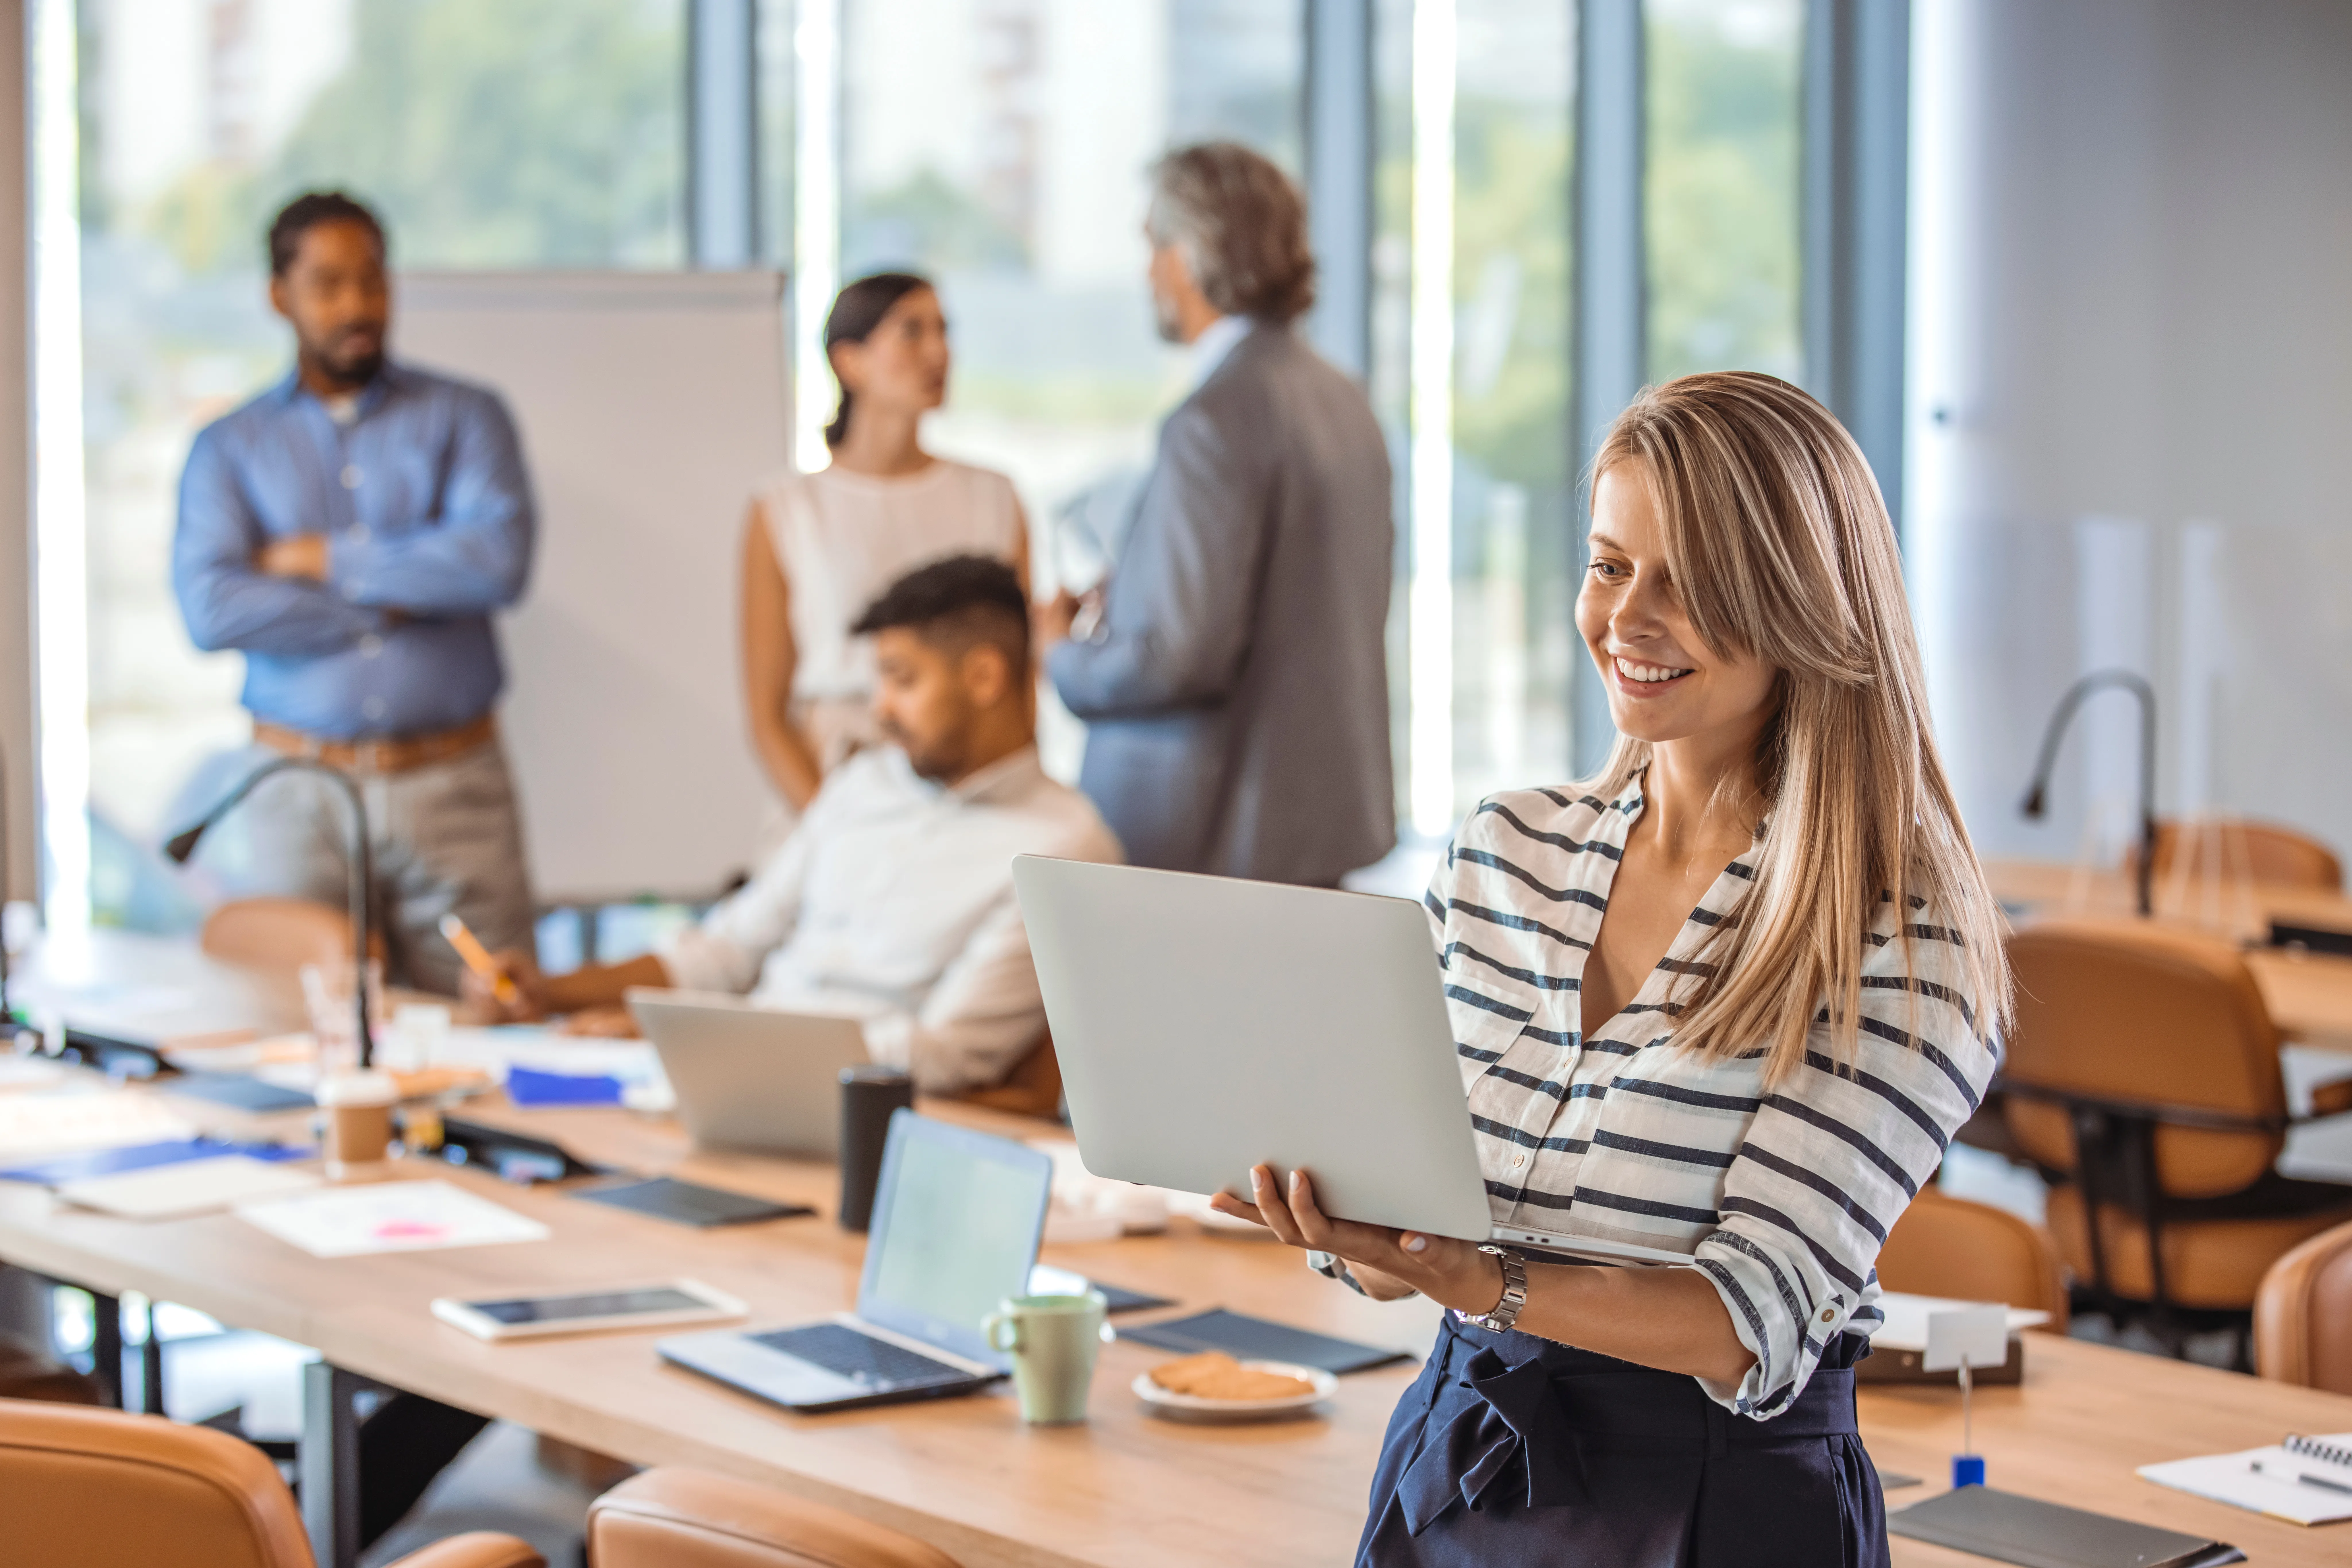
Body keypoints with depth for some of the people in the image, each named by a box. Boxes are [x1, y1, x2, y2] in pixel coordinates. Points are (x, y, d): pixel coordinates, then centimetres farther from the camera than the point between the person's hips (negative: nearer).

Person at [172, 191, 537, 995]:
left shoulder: (464, 417, 9)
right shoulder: (230, 448, 9)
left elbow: (500, 560, -10)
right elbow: (210, 609, -8)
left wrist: (324, 561, -6)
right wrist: (396, 604, -7)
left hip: (454, 786, 0)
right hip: (295, 799, 0)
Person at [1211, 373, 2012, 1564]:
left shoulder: (1902, 933, -13)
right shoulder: (1503, 853, 4)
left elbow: (1753, 1330, -19)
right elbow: (1394, 1251, 4)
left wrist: (1475, 1282, -34)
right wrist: (1346, 1223, -19)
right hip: (1450, 1472, 5)